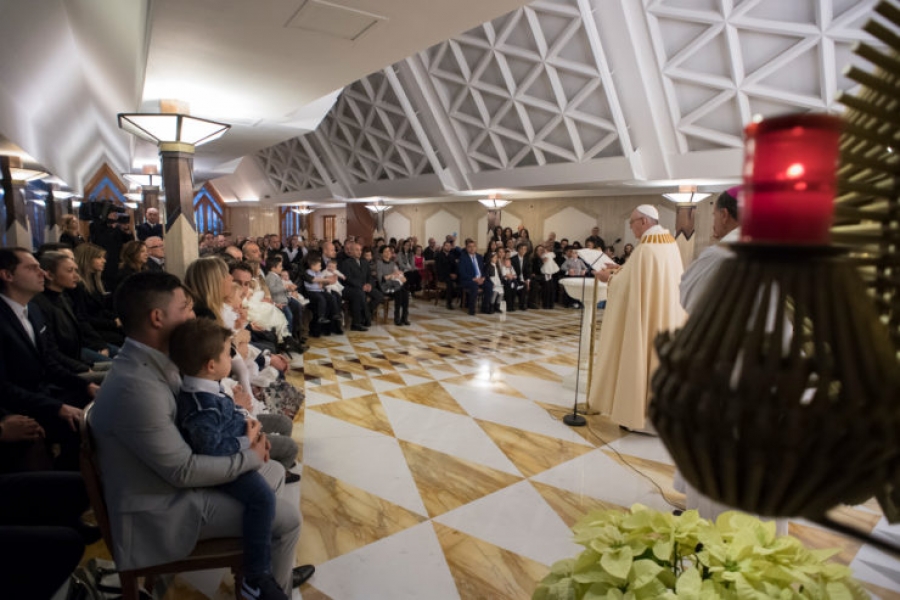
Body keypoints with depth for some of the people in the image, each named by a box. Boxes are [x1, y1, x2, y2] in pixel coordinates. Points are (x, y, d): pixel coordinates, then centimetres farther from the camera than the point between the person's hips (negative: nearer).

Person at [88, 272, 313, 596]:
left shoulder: (153, 361, -2)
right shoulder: (135, 387, -34)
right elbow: (183, 470, -28)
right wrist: (250, 457, -16)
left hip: (177, 473, 9)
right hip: (163, 507, -9)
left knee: (275, 472, 15)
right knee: (287, 517, -9)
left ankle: (268, 565, 33)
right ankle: (273, 587, 22)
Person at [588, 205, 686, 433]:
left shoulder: (646, 249, -20)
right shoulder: (670, 244, 7)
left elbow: (628, 286, -17)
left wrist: (610, 278, 0)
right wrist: (622, 270, 13)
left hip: (646, 318, -9)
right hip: (666, 318, 9)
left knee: (642, 359, 1)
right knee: (660, 357, 16)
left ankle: (642, 415, 11)